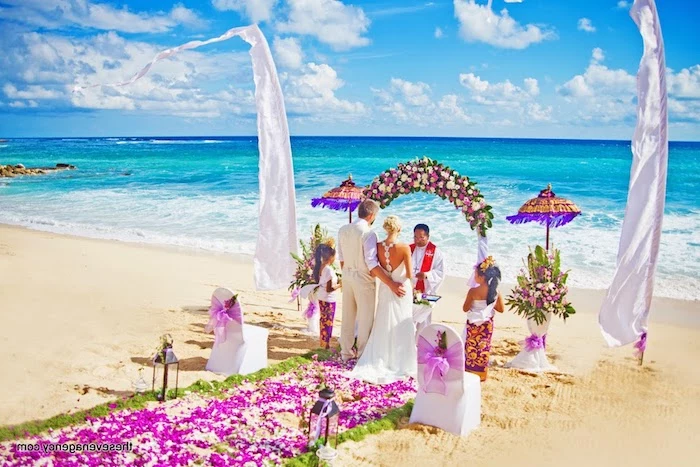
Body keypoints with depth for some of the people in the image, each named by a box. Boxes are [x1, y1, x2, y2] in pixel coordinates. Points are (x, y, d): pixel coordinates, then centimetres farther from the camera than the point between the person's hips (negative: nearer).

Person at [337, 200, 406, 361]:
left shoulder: (343, 230, 0)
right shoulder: (368, 233, -21)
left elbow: (341, 258, 8)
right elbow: (371, 264, -26)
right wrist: (391, 284, -25)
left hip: (347, 277, 7)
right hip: (363, 279, -6)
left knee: (348, 316, 17)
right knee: (365, 318, 8)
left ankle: (346, 352, 28)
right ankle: (363, 354, 18)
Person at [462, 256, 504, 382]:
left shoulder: (473, 291, -22)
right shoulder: (495, 291, -10)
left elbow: (465, 309, -15)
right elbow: (501, 309, -1)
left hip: (473, 324, -4)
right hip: (487, 324, 4)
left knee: (472, 349, 11)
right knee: (484, 349, 16)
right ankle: (482, 374, 25)